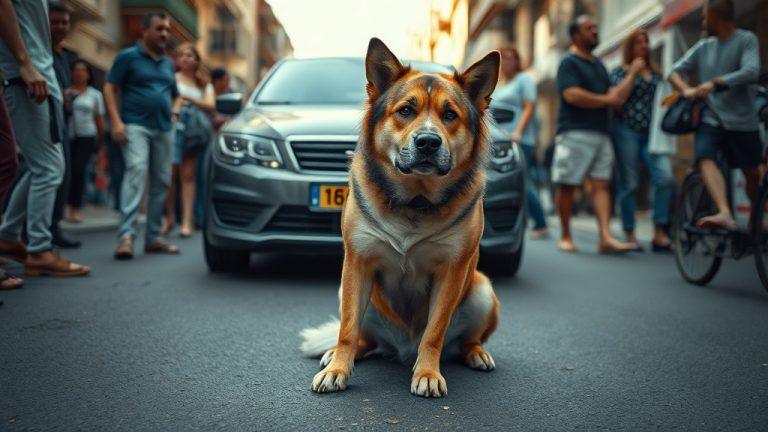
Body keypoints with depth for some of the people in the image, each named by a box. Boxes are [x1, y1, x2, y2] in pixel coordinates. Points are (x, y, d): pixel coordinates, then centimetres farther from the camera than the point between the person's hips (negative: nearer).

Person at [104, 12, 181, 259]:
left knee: (161, 181, 4)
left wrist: (174, 112, 9)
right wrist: (116, 122, -15)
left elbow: (175, 95, 31)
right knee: (136, 172, -23)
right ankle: (126, 236, -29)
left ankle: (153, 237, 13)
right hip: (136, 125, -6)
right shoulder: (128, 56, 3)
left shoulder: (168, 63, 21)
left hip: (164, 128, 6)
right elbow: (109, 88, -4)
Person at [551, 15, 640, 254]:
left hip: (600, 133, 7)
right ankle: (565, 236, 8)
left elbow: (617, 97, 20)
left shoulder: (598, 64, 23)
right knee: (567, 185, -2)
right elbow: (572, 95, -16)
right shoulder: (569, 62, -1)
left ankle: (606, 238, -11)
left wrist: (631, 73, 11)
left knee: (601, 184, -4)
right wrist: (606, 100, -6)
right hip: (574, 133, -7)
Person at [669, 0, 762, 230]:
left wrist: (715, 83, -23)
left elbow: (751, 73, -16)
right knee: (705, 159, -25)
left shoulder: (746, 40, -2)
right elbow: (675, 71, 13)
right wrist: (686, 90, -7)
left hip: (742, 120, -3)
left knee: (752, 173, 9)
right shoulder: (703, 46, 12)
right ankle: (725, 214, -38)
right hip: (710, 118, 3)